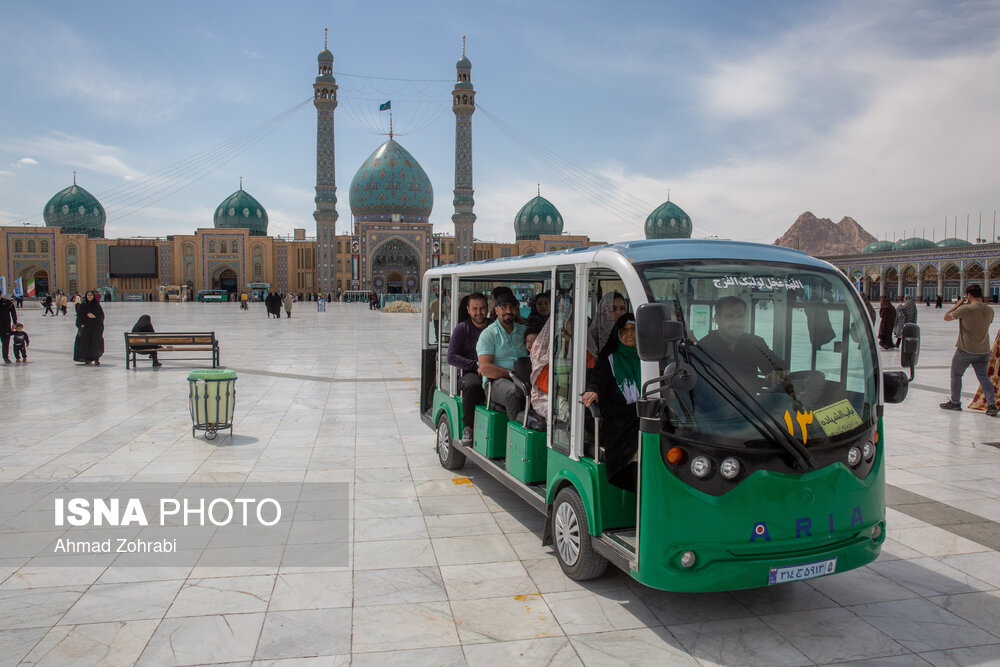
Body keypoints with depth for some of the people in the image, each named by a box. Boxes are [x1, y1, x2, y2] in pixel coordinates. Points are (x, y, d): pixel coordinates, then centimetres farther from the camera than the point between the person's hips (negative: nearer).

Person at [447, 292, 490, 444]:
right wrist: (477, 366, -12)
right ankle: (468, 428, -24)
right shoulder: (462, 328, 6)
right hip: (468, 373, -2)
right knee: (473, 385, -38)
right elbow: (451, 357, -2)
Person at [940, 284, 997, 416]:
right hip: (983, 351, 5)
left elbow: (946, 317, -6)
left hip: (965, 350, -5)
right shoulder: (989, 310, 1)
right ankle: (992, 405, -1)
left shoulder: (965, 309, -17)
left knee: (956, 375, 12)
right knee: (983, 376, 9)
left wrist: (957, 305, 6)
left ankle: (955, 402, 21)